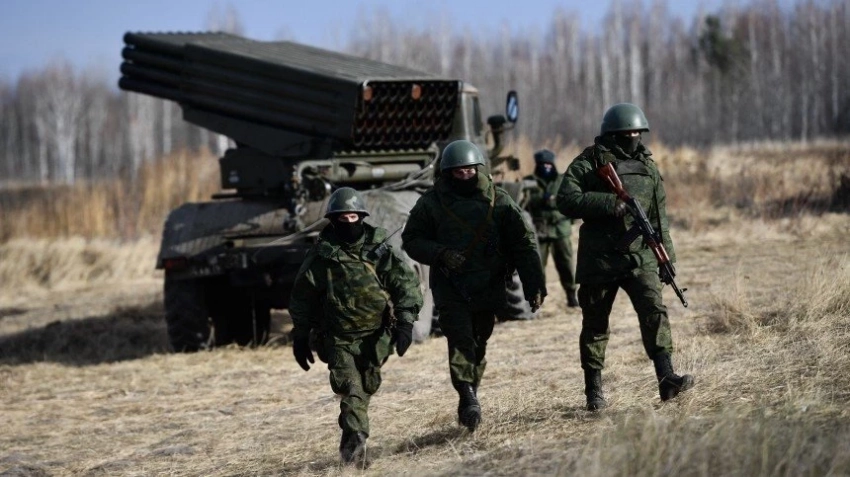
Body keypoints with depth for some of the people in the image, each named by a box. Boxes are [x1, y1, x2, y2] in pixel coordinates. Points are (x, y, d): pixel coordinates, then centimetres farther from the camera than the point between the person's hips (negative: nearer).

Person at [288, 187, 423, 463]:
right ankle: (356, 438, -21)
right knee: (349, 387, -16)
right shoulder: (321, 256, -2)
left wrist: (406, 321, -12)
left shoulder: (378, 248, 0)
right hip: (339, 336, -2)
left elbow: (406, 283, 0)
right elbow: (302, 298, 6)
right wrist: (300, 338, 7)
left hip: (375, 334, 2)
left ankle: (352, 438, 24)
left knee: (365, 387, 7)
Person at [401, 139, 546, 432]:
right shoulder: (431, 203, 1)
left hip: (488, 287, 2)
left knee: (478, 345, 9)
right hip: (450, 289, -2)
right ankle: (468, 398, -22)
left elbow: (523, 243, 1)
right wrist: (440, 254, -14)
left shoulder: (499, 202, 2)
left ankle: (470, 394, 23)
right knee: (460, 340, -15)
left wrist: (534, 285, -6)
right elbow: (411, 240, 4)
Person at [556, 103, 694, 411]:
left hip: (640, 256, 3)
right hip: (600, 258, -3)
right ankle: (594, 390, 17)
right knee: (595, 325, 6)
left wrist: (666, 256, 13)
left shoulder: (647, 166, 12)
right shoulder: (588, 164, -4)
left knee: (654, 311, -15)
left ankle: (667, 379, -22)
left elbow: (659, 214, 17)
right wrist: (610, 203, -23)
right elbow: (566, 201, -17)